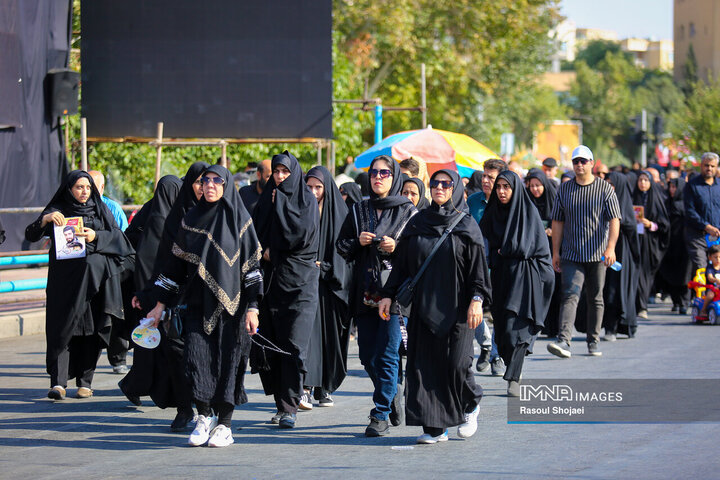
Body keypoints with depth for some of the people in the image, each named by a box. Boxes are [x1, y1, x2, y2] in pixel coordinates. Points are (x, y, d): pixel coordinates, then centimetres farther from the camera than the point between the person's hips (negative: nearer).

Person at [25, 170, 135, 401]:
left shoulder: (100, 209, 12)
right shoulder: (57, 211, 6)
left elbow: (117, 235, 4)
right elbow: (31, 235, -4)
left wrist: (96, 237, -14)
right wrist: (45, 220, -23)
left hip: (96, 276, 2)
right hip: (66, 278, -2)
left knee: (92, 331, 3)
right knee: (62, 329, -10)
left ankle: (85, 382, 12)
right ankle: (58, 383, -15)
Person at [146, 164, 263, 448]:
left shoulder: (239, 219, -1)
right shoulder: (191, 220, 9)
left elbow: (252, 265, -3)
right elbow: (176, 264, 12)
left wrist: (252, 307, -11)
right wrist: (161, 304, 10)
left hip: (230, 305, -2)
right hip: (198, 304, 3)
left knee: (228, 361, -1)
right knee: (196, 359, -7)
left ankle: (224, 424, 8)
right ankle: (204, 417, 9)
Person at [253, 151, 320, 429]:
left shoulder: (306, 200, 0)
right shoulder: (267, 200, 14)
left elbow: (303, 233, -15)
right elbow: (254, 236, 14)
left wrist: (280, 204, -8)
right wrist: (265, 252, -6)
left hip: (299, 280, -5)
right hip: (271, 278, 5)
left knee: (293, 344, -10)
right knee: (272, 342, 2)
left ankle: (290, 407, -10)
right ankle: (282, 403, 10)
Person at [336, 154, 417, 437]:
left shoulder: (407, 211, 2)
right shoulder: (358, 211, 14)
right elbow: (341, 247, 14)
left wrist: (396, 247, -16)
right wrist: (358, 242, -6)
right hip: (365, 292, 4)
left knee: (386, 354, -9)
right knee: (368, 356, 6)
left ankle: (381, 416, -5)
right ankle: (391, 396, 30)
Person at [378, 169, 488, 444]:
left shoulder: (466, 226, 1)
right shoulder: (418, 223, 10)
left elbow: (478, 266, -3)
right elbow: (402, 263, 12)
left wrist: (477, 300, -15)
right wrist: (389, 295, 6)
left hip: (455, 307, -3)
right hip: (423, 306, 3)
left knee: (456, 364, -8)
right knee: (424, 364, -2)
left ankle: (470, 405, 22)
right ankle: (434, 428, 2)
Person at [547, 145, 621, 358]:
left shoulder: (605, 189, 0)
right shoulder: (564, 189, 7)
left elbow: (614, 220, -6)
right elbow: (557, 222, 11)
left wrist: (610, 247, -19)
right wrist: (555, 252, 7)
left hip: (597, 255, -1)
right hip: (571, 255, 1)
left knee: (595, 299, 8)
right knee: (570, 295, -14)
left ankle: (593, 341, 20)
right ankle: (564, 341, -25)